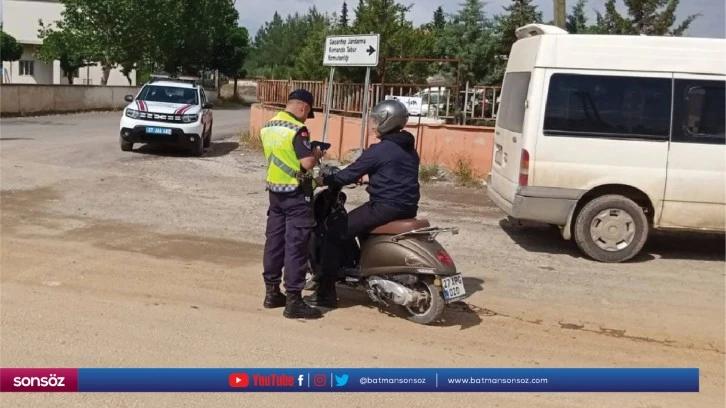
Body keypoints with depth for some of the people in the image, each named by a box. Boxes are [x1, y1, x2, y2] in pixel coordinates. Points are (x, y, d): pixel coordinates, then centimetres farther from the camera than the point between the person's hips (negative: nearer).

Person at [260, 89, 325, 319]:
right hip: (296, 194, -8)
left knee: (274, 240, 14)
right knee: (296, 246, -5)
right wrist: (316, 154, -3)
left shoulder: (267, 128, 8)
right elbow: (307, 163, -24)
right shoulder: (297, 129, -17)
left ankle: (272, 292, 22)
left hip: (274, 190, 8)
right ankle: (293, 301, -3)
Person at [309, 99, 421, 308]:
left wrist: (324, 180, 3)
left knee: (335, 234, -2)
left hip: (385, 207, -9)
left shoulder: (379, 150, -13)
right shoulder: (409, 149, 13)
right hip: (407, 208, 9)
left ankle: (326, 293, -3)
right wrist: (369, 178, 33)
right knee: (357, 224, 31)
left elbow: (350, 174, -11)